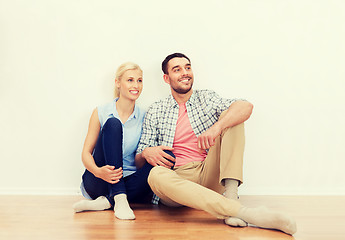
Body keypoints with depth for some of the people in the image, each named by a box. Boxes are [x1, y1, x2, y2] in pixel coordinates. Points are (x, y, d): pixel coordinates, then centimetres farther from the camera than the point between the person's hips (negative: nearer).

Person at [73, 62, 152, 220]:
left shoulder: (144, 117, 4)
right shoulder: (101, 113, 1)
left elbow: (139, 164, 3)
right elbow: (86, 152, -2)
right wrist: (98, 171, -24)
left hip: (128, 185, 2)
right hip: (98, 182, -1)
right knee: (113, 124, -22)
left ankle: (106, 201, -25)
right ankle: (119, 200, -31)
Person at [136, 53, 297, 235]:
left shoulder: (207, 99, 12)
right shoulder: (155, 112, 12)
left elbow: (246, 106, -10)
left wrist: (217, 127, -29)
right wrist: (147, 153, -15)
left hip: (210, 176, 1)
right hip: (177, 180, 0)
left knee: (230, 116, -11)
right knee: (156, 175, -36)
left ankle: (231, 196, -27)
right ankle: (243, 212, -42)